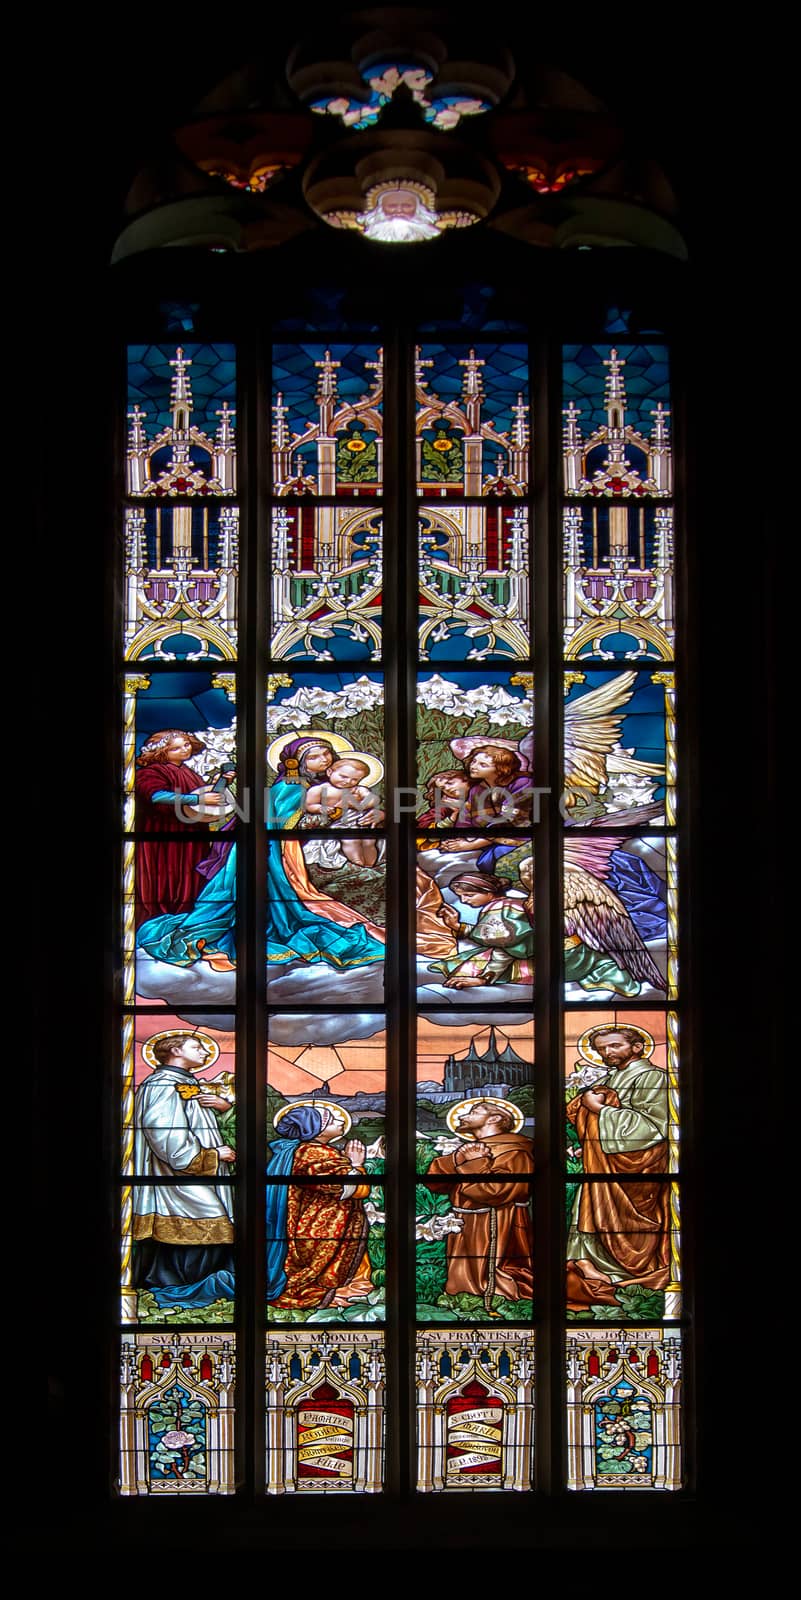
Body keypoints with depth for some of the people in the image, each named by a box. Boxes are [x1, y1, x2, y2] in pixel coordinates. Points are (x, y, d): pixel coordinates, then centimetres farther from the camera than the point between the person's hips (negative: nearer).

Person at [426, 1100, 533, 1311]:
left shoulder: (513, 1151, -5)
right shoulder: (469, 1150, 22)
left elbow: (493, 1189, -22)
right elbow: (435, 1180, 9)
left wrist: (472, 1164, -7)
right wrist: (456, 1159, -8)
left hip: (498, 1236, -8)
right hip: (466, 1236, 8)